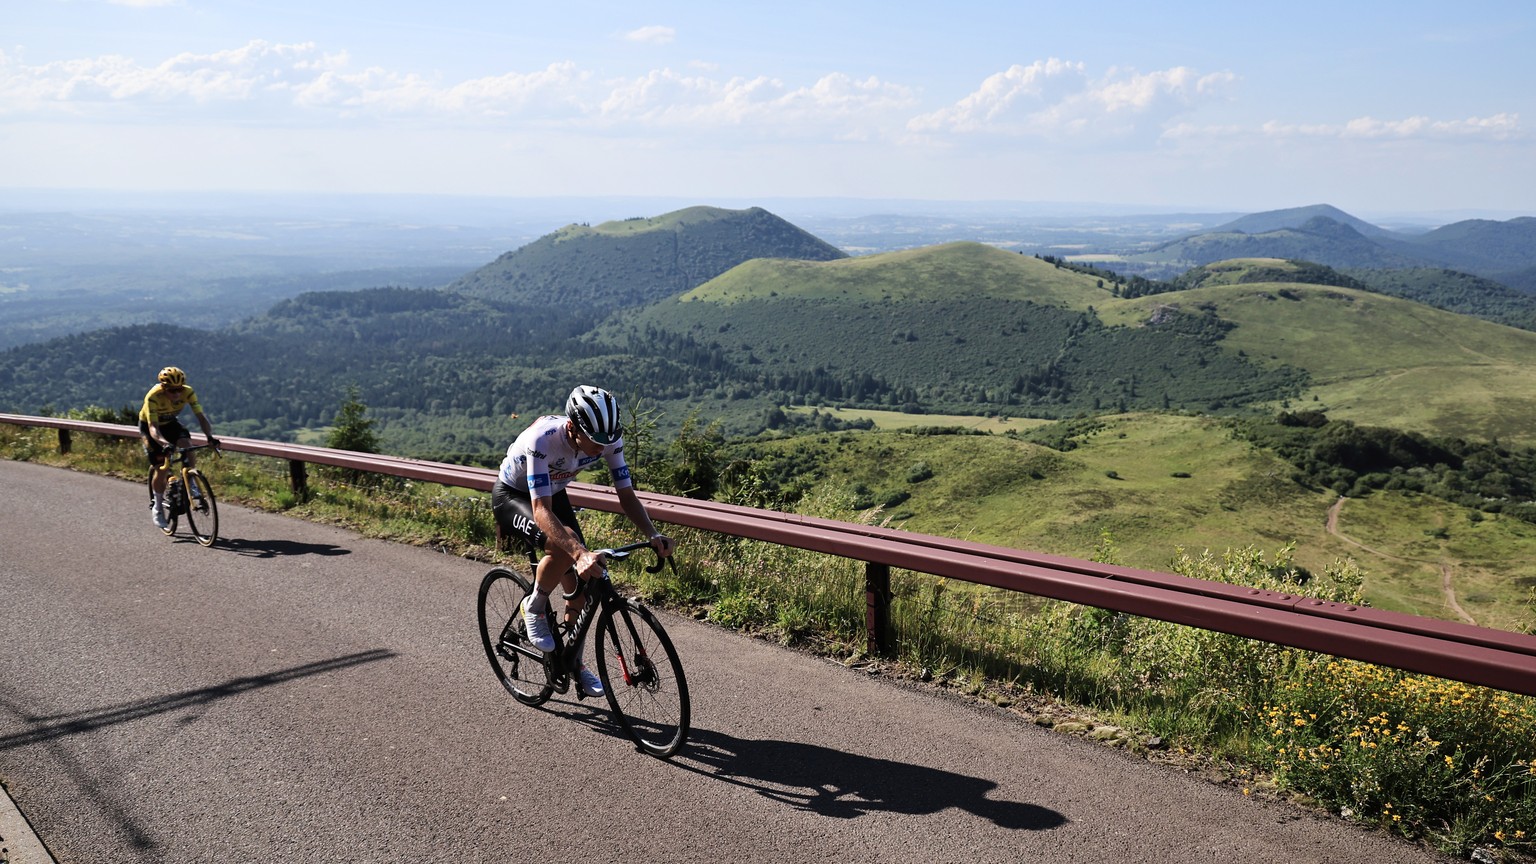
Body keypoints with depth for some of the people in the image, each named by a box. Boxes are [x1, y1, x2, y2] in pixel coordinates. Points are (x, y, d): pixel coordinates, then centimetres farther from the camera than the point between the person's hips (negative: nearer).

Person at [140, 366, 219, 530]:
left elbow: (201, 416, -29)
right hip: (149, 425, -3)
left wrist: (210, 436, -46)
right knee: (162, 468, -12)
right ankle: (157, 507, 7)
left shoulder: (187, 392, -27)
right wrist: (164, 443, -60)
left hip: (170, 423, 3)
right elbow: (153, 427, -41)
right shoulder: (153, 397, -36)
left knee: (188, 447, -26)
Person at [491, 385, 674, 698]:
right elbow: (542, 511, -45)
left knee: (581, 584, -1)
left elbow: (626, 495, -16)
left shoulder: (609, 439, -25)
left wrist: (653, 535, -33)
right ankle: (534, 608, -5)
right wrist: (581, 552, -59)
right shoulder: (542, 439, -41)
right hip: (512, 495, -5)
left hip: (553, 493, 5)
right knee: (564, 548, -34)